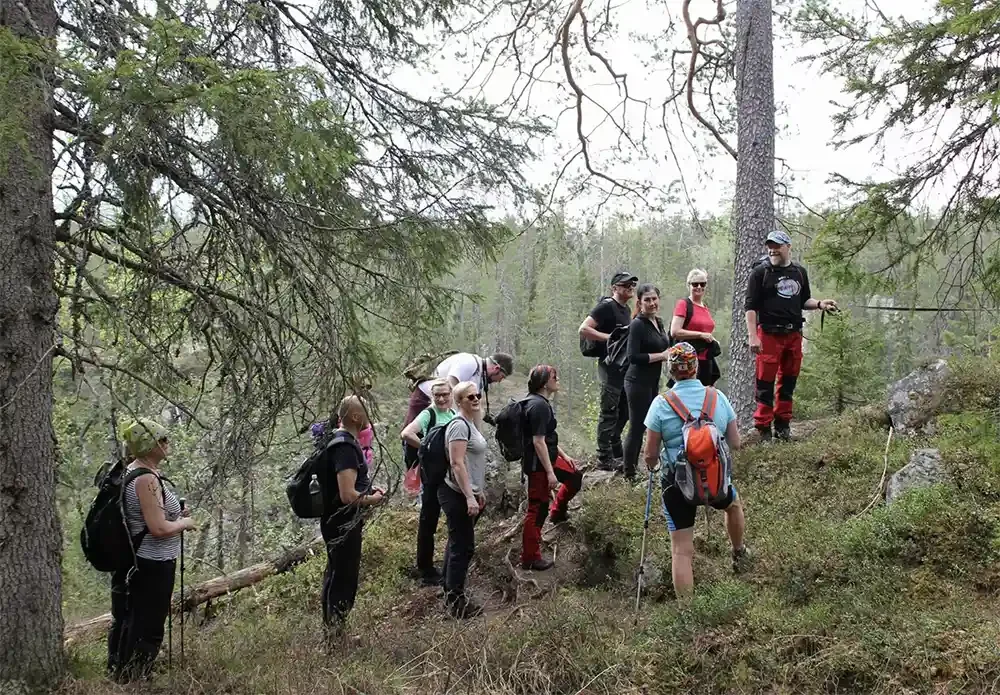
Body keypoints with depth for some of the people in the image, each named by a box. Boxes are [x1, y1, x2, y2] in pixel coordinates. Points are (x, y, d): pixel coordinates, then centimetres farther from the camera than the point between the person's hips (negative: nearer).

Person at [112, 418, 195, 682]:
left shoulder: (129, 473, 9)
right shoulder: (147, 479, -22)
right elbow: (158, 529, -25)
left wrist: (176, 516, 12)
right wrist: (185, 523, -8)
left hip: (134, 564, 10)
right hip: (152, 567, -10)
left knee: (127, 625, 19)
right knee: (147, 630, -1)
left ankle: (119, 679, 31)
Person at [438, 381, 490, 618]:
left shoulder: (470, 423, 14)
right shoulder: (459, 425, -17)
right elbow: (457, 464, -23)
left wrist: (479, 491, 22)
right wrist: (469, 497, -25)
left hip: (467, 493, 10)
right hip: (458, 495, -10)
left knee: (457, 544, 17)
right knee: (463, 547, -6)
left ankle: (451, 592, 27)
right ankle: (456, 600, 3)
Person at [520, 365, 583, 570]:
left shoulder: (541, 402, 10)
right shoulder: (539, 405, -22)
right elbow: (538, 441, -25)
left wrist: (564, 455, 23)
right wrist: (550, 473, -23)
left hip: (548, 458, 10)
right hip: (537, 465, -10)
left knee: (575, 477, 25)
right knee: (537, 511, -2)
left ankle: (558, 512, 41)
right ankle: (530, 558, 6)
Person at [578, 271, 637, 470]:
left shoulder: (626, 309, 16)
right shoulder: (606, 307, -12)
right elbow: (583, 330, -20)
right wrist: (610, 337, -21)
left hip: (624, 366, 9)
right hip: (610, 365, -9)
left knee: (623, 411, 15)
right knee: (609, 412, -5)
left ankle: (616, 453, 27)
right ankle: (604, 459, 2)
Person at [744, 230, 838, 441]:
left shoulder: (799, 272, 14)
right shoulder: (760, 272, -2)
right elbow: (750, 306, -5)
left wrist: (820, 304, 1)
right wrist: (753, 336, -13)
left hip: (794, 334, 5)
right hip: (769, 334, -5)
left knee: (788, 381, 11)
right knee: (765, 382, -5)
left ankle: (783, 424, 21)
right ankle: (763, 427, 2)